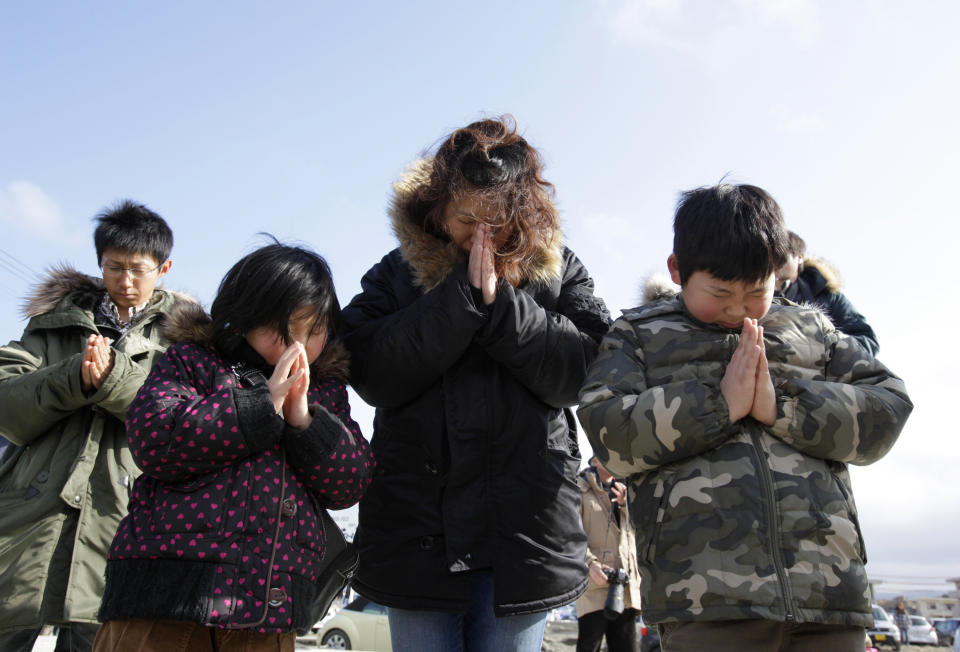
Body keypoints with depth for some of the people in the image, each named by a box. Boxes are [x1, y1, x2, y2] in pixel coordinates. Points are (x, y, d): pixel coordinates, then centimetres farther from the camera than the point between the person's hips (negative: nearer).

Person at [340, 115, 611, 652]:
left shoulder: (558, 271, 5)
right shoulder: (398, 273, 4)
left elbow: (584, 372, -7)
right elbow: (375, 375, -10)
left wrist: (499, 300, -15)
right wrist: (463, 295, -15)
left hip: (525, 530, 0)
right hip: (418, 531, 0)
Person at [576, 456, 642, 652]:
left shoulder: (623, 491, 24)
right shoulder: (581, 489, 5)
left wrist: (626, 504, -3)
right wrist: (590, 563, -22)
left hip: (626, 587, 6)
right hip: (594, 583, -5)